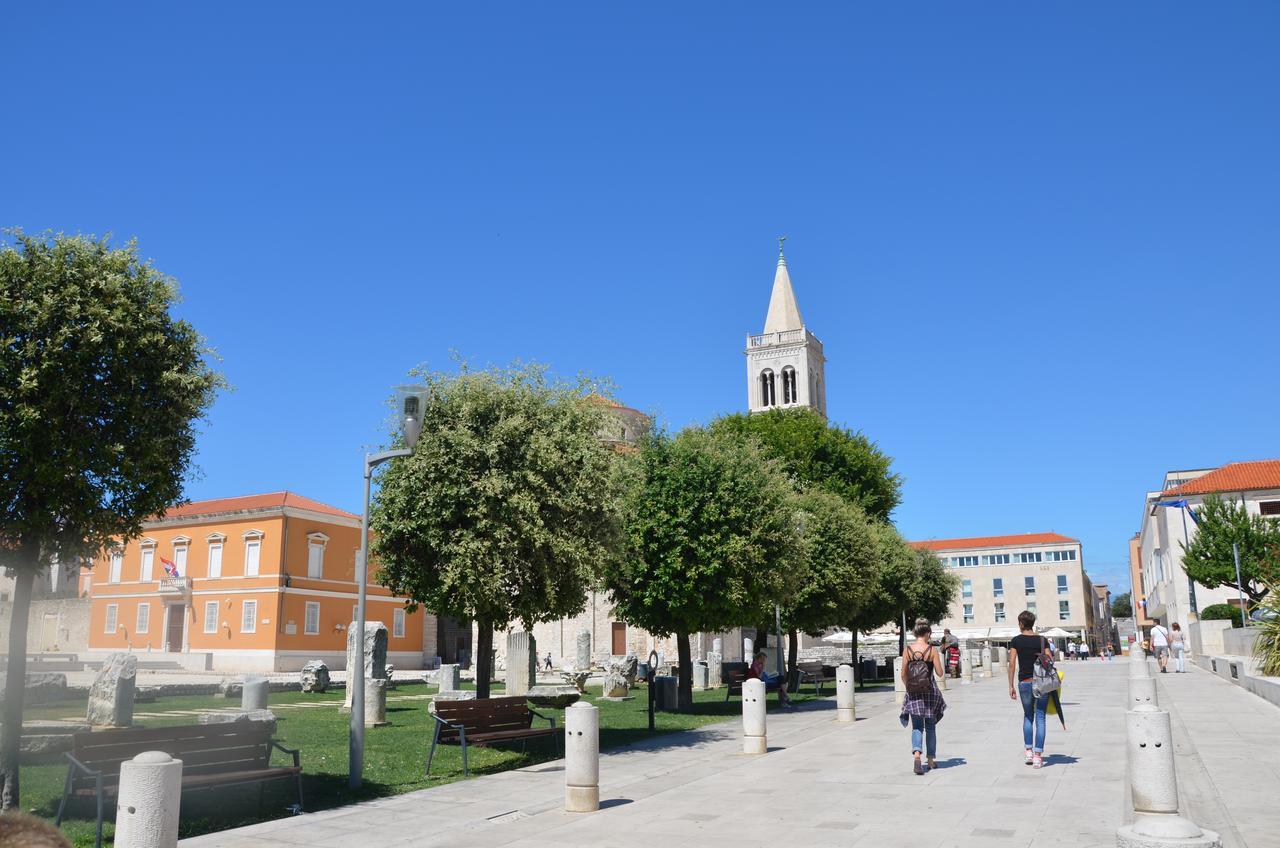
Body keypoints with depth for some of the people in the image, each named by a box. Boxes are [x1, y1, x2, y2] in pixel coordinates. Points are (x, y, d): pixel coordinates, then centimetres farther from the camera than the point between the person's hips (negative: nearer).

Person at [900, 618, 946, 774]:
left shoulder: (907, 650, -4)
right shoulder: (932, 650, -9)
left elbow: (903, 674, -3)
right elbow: (940, 673, -7)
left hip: (913, 692, 1)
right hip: (930, 690, -1)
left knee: (917, 726, 4)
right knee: (930, 726, 16)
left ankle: (917, 754, -21)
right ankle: (931, 760, 24)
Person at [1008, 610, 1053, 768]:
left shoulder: (1016, 640, -1)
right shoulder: (1042, 639, 3)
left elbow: (1012, 664, -4)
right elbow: (1051, 660, -3)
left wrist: (1011, 686, 2)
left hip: (1025, 683, 0)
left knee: (1028, 716, 19)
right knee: (1040, 717, 4)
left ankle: (1028, 750, 15)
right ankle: (1038, 755, 1)